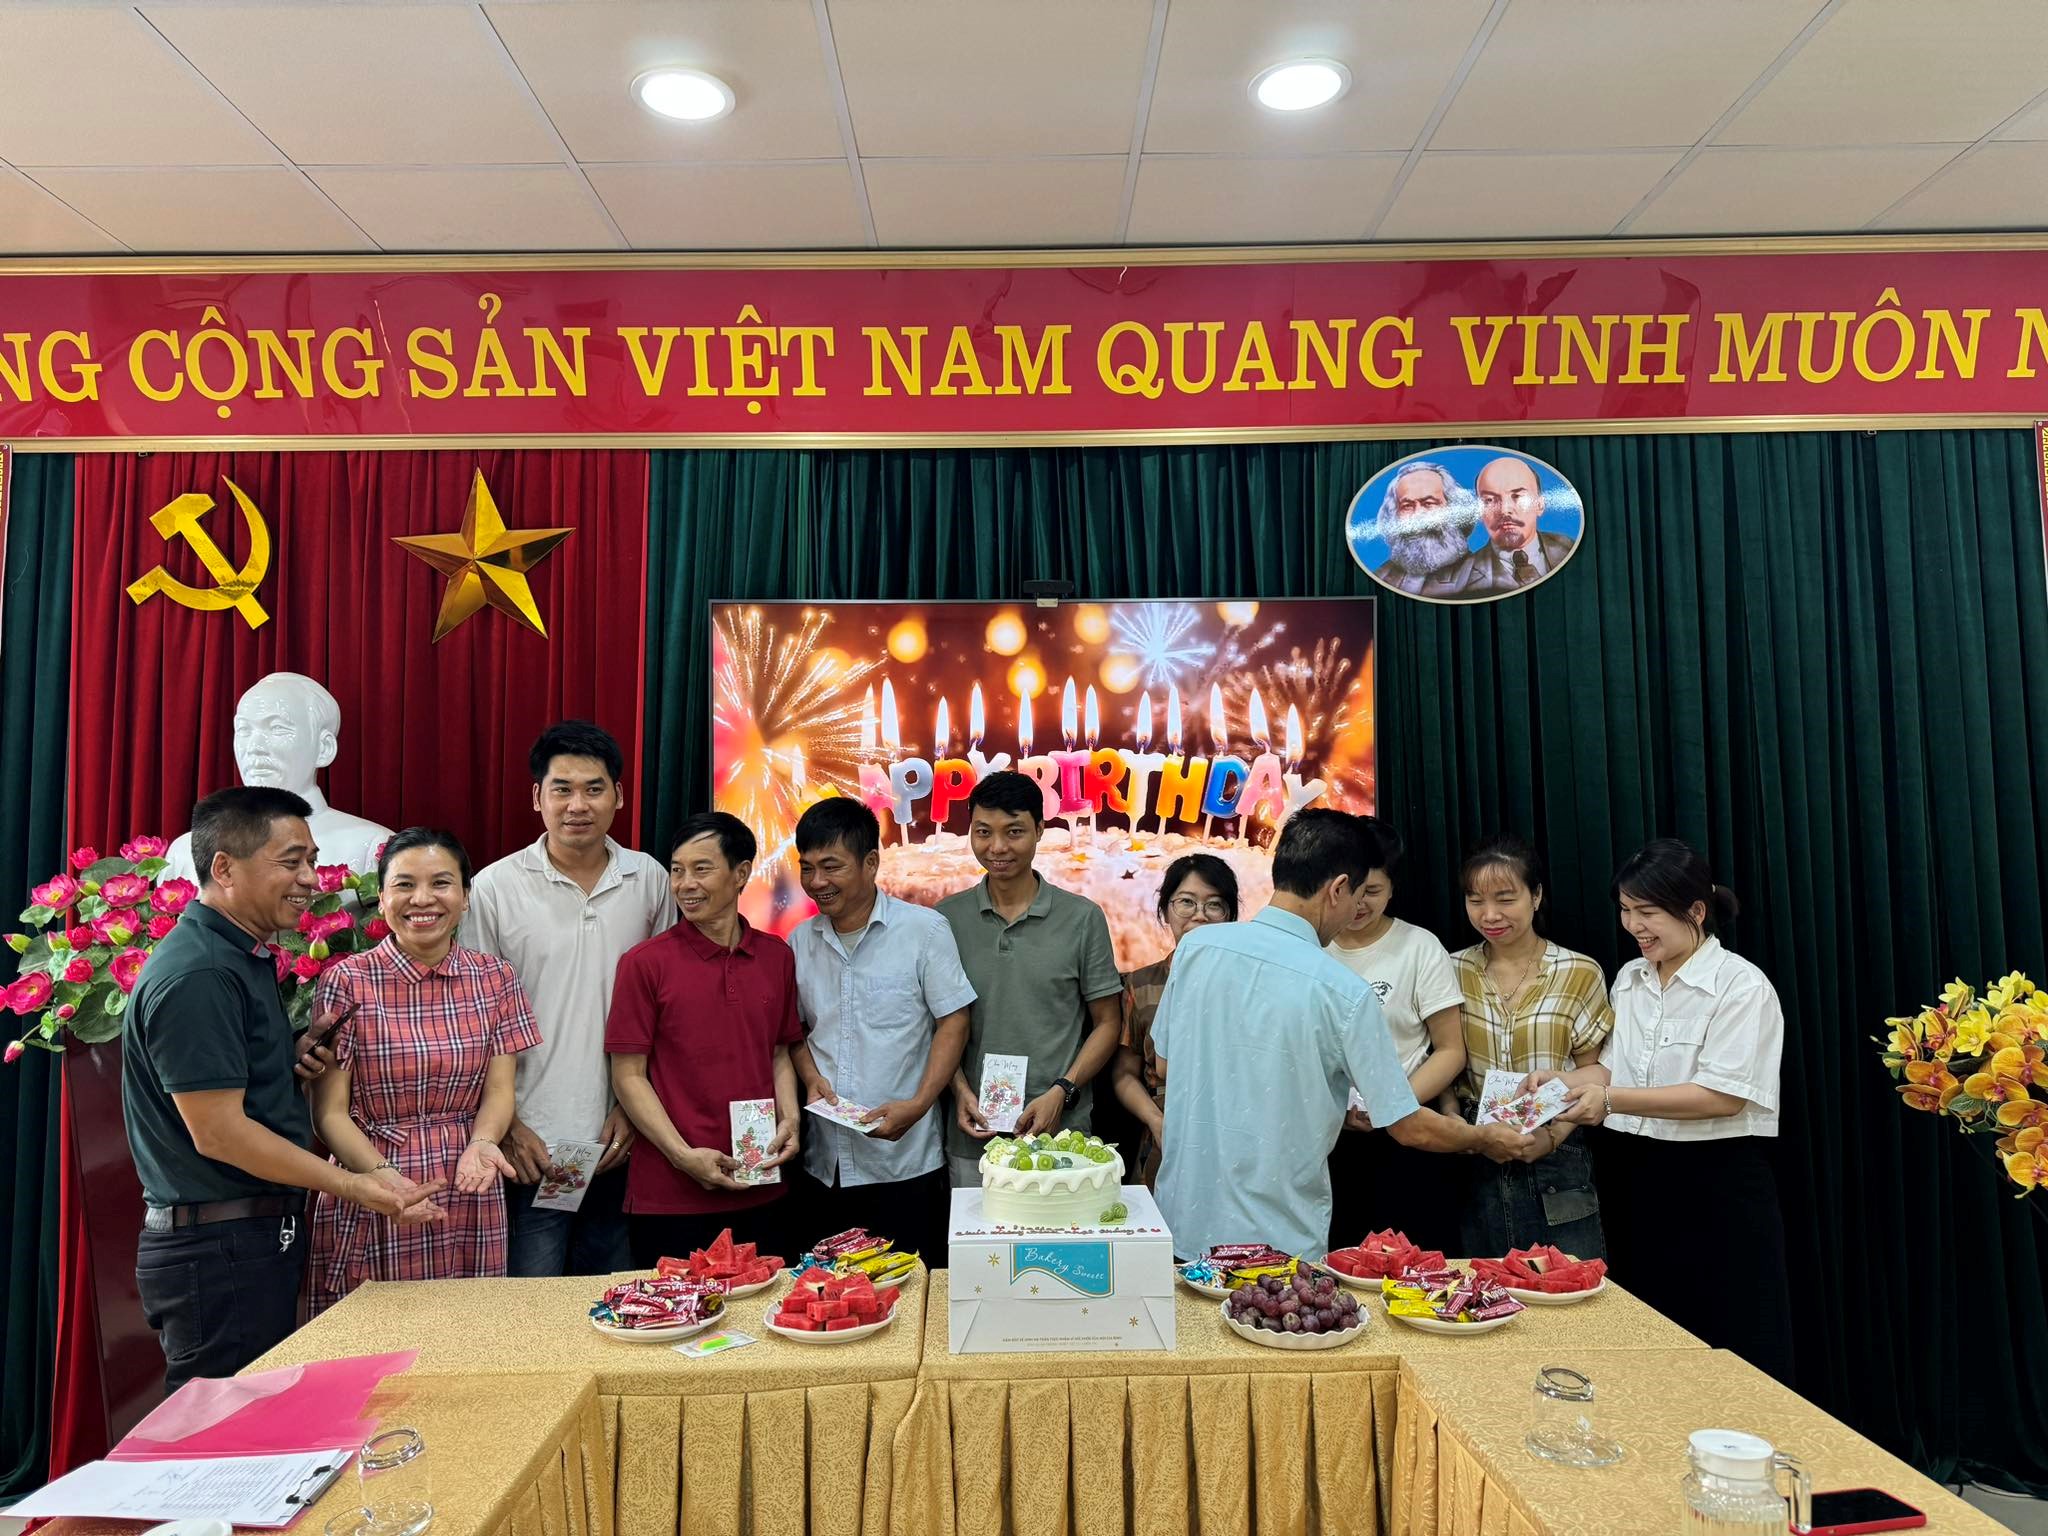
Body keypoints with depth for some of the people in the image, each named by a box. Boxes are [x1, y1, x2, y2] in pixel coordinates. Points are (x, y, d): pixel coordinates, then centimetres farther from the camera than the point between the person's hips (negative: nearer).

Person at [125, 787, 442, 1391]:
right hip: (219, 1250, -10)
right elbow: (217, 1132, -22)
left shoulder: (246, 956, 11)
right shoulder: (196, 974, -20)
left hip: (262, 1240, 10)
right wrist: (354, 1187, -20)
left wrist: (291, 1060, 2)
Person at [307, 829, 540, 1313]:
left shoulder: (495, 978, 4)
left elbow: (499, 1089, 2)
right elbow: (330, 1113, -5)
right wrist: (383, 1176, -20)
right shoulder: (347, 982, -4)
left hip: (471, 1202, 2)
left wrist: (481, 1144, -18)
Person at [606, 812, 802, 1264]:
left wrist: (789, 1122, -2)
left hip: (762, 1191, 4)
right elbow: (628, 1075, -6)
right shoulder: (645, 963, -7)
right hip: (669, 1198, -3)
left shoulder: (777, 956, 5)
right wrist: (684, 1156, -13)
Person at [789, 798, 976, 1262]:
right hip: (825, 1165, 4)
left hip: (905, 1163, -4)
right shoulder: (800, 942, 7)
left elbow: (953, 1022, -7)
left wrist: (918, 1104, -17)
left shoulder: (924, 929, -6)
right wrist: (811, 1077, -4)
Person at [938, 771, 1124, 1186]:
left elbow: (1107, 1023, 2)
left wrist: (1060, 1093, -9)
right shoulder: (946, 919, 2)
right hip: (972, 1135, 1)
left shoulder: (1083, 918, -2)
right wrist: (960, 1090, -6)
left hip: (1062, 1132, -1)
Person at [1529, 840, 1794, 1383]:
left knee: (1726, 1350, 4)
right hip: (1633, 1177, 6)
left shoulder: (1741, 985, -11)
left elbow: (1723, 1095, -18)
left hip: (1715, 1182, -6)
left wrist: (1613, 1100, -24)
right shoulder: (1629, 979, 9)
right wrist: (1562, 1081, -9)